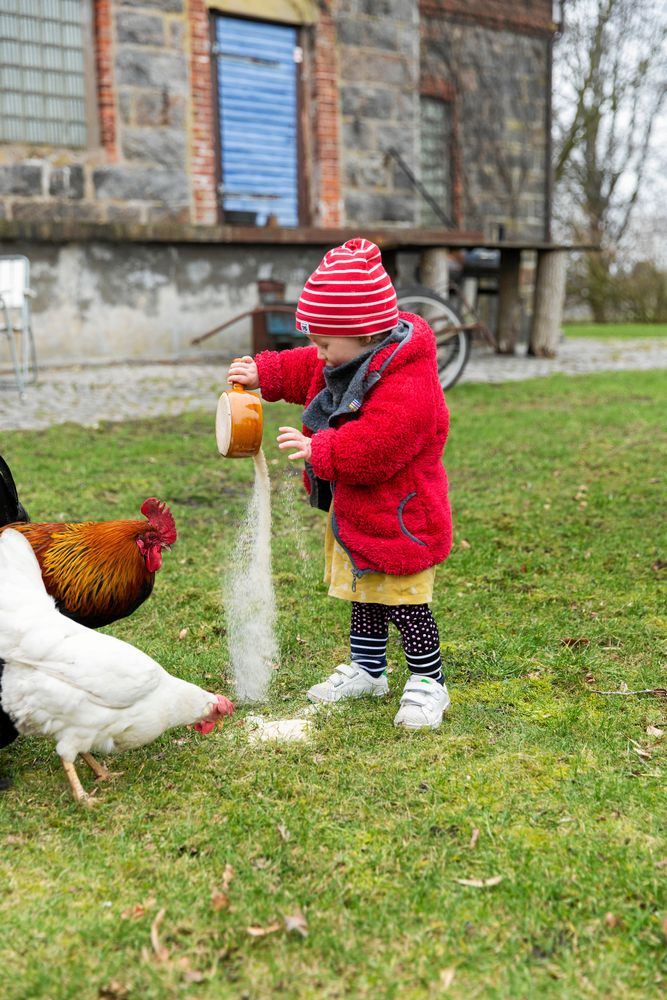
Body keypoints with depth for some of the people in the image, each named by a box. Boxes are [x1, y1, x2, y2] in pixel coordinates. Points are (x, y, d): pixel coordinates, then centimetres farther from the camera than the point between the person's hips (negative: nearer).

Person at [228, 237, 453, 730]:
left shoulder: (407, 386, -29)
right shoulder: (350, 361, 4)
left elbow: (371, 449, -34)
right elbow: (305, 371, 20)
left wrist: (318, 449, -28)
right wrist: (264, 373, 9)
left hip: (395, 519, -10)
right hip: (353, 513, 10)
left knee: (404, 602, 0)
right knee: (363, 595, 21)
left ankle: (428, 682, 16)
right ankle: (367, 669, 37)